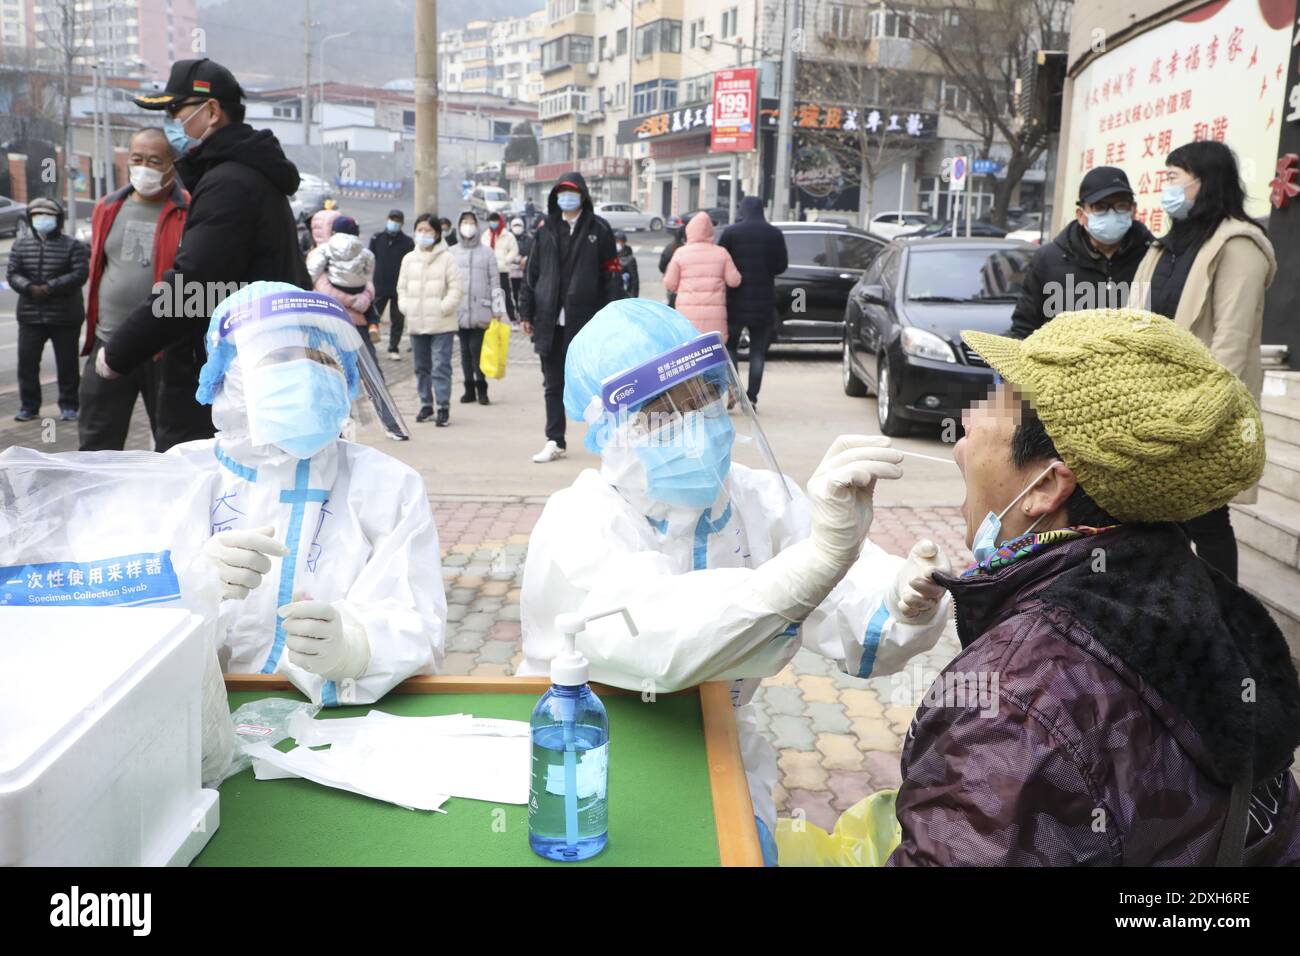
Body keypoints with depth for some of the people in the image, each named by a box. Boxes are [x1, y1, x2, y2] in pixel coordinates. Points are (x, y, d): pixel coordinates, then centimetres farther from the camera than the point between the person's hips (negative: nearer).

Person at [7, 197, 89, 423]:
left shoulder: (73, 246, -1)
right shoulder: (20, 245, 11)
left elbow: (80, 274, -13)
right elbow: (12, 273, 4)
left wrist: (49, 288, -19)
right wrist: (30, 288, -16)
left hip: (65, 317, -3)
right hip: (30, 316, 3)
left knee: (67, 363, 3)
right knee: (27, 361, 3)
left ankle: (68, 406, 13)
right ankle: (28, 406, 14)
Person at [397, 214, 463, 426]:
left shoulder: (447, 258, -4)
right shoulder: (409, 259, 11)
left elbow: (457, 287, -7)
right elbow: (402, 287, 18)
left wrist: (443, 308, -13)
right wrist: (406, 307, 4)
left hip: (441, 323, -5)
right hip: (416, 323, 5)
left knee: (441, 365, -8)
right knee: (421, 366, 12)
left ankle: (443, 407, -3)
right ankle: (426, 405, 23)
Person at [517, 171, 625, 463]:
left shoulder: (599, 230, 1)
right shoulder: (546, 231, 10)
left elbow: (611, 273, -2)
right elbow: (532, 272, 12)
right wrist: (526, 312, 7)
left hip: (586, 319, -3)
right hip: (550, 321, 4)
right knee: (553, 384, 7)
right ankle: (555, 441, 14)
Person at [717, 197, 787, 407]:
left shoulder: (731, 232, -5)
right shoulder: (775, 234, 2)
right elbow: (782, 265, 4)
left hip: (736, 298, -1)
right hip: (763, 300, 2)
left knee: (730, 346, 11)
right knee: (758, 351, 8)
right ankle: (751, 397, 4)